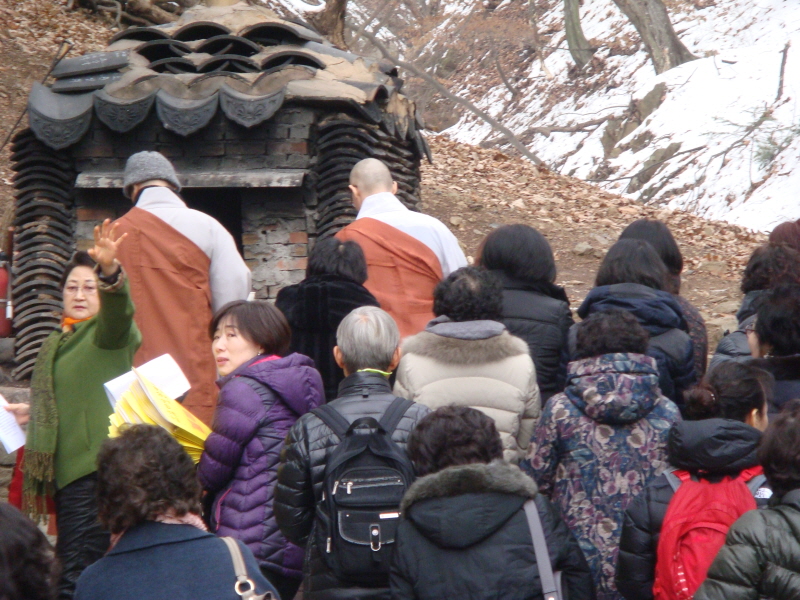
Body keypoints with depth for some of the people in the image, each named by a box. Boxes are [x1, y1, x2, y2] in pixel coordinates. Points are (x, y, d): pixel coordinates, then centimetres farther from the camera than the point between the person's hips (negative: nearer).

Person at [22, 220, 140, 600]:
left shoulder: (111, 332, -3)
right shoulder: (56, 343, 22)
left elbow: (117, 312, -27)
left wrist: (110, 271, -44)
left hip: (96, 464, -9)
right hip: (65, 467, 9)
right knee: (68, 566, 12)